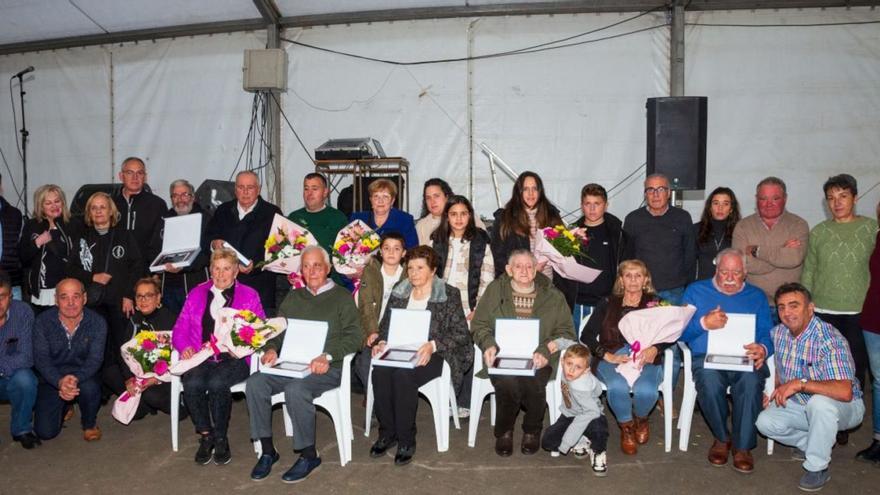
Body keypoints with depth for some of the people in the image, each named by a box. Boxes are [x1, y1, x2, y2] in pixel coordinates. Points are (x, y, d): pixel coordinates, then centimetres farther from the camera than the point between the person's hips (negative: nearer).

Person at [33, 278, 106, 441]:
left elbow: (95, 359, -18)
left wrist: (76, 379, -39)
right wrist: (60, 382, -34)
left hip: (84, 376, -1)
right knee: (45, 432, -10)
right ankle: (64, 407, 25)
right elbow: (41, 359, -15)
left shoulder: (97, 322, -11)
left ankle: (90, 424, -3)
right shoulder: (43, 322, -9)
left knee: (90, 387, -36)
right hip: (52, 379, 1)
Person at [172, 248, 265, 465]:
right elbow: (179, 329, 16)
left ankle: (220, 438, -11)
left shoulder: (249, 295, 13)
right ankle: (205, 436, -8)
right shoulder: (196, 294, 20)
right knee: (192, 384, -30)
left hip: (234, 359, -2)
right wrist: (184, 347, -6)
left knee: (217, 383, -33)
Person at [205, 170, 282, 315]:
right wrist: (213, 243, -8)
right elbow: (206, 239, 16)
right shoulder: (223, 210, 18)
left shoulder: (272, 213, 4)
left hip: (258, 283, -3)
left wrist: (256, 265, -19)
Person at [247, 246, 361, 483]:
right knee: (255, 383, -20)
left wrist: (328, 356, -21)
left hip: (327, 368, -5)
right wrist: (271, 349, -2)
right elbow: (277, 329, 21)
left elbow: (353, 336, -5)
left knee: (296, 389, -33)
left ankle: (308, 455, -15)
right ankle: (267, 450, -9)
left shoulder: (342, 297, 6)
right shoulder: (293, 297, 23)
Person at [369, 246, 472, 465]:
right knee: (379, 371, -29)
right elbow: (385, 325, 19)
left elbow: (460, 333, -4)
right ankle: (387, 433, -13)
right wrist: (381, 342, -4)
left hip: (433, 355, -4)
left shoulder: (449, 295, 2)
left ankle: (406, 440, -19)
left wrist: (433, 345, -20)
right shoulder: (398, 293, 17)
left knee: (403, 374, -34)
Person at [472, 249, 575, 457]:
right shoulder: (494, 290, 10)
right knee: (507, 382, -31)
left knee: (532, 381, -31)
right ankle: (504, 432, -2)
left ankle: (532, 431, -1)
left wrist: (546, 350, -13)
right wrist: (489, 345, -12)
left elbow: (566, 332, 5)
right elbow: (479, 324, 9)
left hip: (537, 359, 0)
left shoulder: (553, 296, 9)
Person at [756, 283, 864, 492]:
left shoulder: (831, 340, -29)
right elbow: (779, 370, 13)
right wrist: (774, 391, -5)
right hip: (800, 404, 6)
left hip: (844, 407, -6)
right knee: (765, 422, -15)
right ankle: (812, 443, 13)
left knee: (819, 403, -38)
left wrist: (800, 384, -39)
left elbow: (844, 392, -40)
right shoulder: (778, 333, -6)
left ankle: (818, 468, -17)